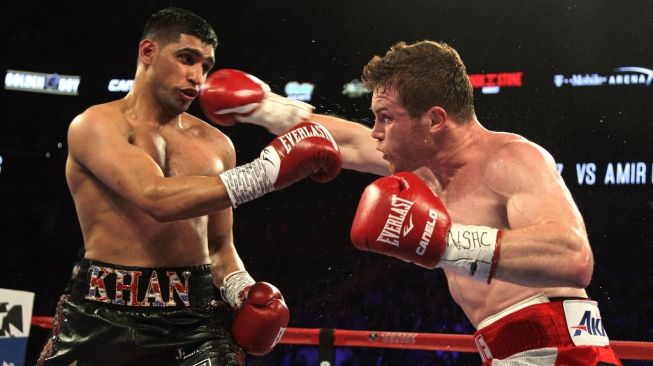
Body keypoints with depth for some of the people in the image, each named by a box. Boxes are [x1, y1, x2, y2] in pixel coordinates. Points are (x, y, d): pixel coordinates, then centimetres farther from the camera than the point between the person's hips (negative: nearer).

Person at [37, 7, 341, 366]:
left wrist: (242, 291, -2)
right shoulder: (95, 125, -5)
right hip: (105, 315, -3)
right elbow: (158, 198, -21)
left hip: (192, 316, 4)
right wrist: (269, 168, -20)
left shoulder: (215, 144, 11)